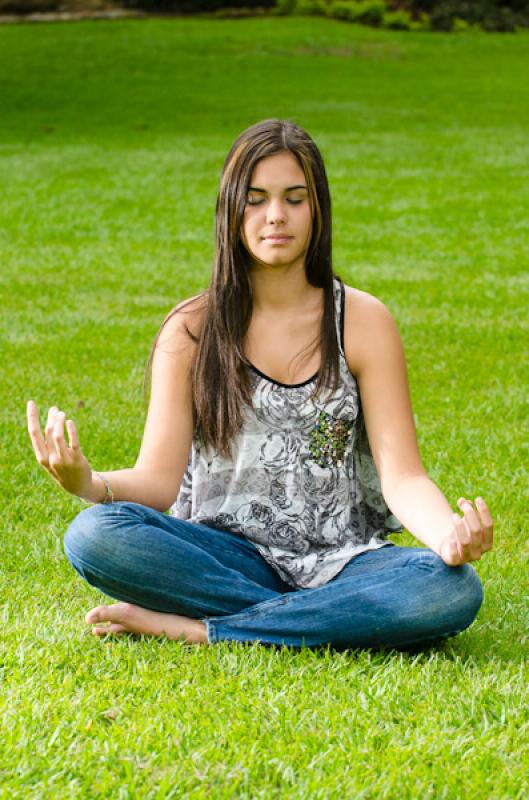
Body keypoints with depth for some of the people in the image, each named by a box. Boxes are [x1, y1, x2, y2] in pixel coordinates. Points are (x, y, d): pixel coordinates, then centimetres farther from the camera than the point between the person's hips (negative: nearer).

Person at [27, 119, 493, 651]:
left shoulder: (362, 321, 3)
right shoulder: (191, 329, 4)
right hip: (224, 559, 0)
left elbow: (401, 475, -4)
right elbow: (158, 480, -1)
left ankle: (197, 630, -22)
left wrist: (448, 532, -27)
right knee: (93, 533, -29)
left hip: (337, 559, 0)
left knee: (454, 590, -32)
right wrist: (87, 483, -25)